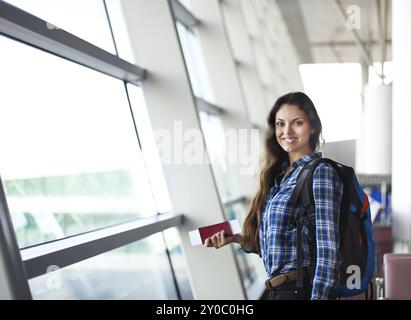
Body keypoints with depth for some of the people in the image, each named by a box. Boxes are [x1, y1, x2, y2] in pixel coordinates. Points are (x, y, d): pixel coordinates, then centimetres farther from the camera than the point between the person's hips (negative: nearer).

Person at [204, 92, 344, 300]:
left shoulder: (321, 172, -11)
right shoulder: (280, 175, 11)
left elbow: (328, 250, -17)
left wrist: (319, 296, -21)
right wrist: (237, 238, 4)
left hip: (301, 289, -7)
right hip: (281, 289, 7)